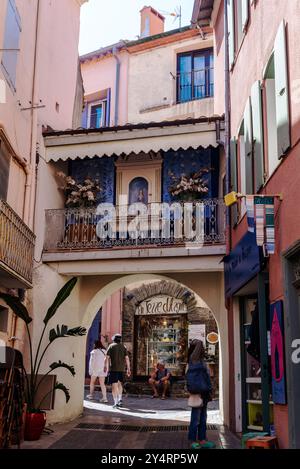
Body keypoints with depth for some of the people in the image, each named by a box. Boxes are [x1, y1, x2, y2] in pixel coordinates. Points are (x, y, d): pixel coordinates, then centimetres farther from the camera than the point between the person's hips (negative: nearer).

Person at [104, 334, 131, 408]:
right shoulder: (123, 347, 8)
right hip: (122, 368, 3)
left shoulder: (111, 346, 1)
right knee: (120, 384, 21)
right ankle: (120, 399, 16)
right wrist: (128, 369, 3)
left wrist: (105, 366, 8)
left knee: (114, 385, -2)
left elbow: (107, 358, -4)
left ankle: (115, 402, -7)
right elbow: (127, 358, 1)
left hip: (113, 368, -3)